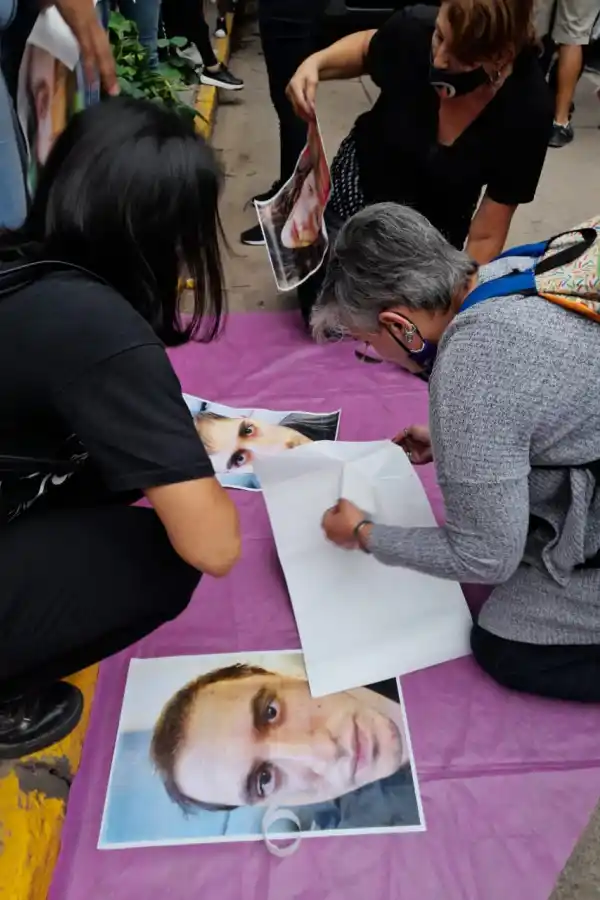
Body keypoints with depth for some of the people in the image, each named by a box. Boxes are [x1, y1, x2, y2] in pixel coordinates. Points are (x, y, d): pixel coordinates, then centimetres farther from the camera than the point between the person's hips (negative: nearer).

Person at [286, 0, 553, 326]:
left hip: (433, 228, 0)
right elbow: (366, 47, -1)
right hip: (360, 186, 1)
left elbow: (486, 236, -23)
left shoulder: (527, 108, -30)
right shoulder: (414, 29, -27)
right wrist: (315, 63, -19)